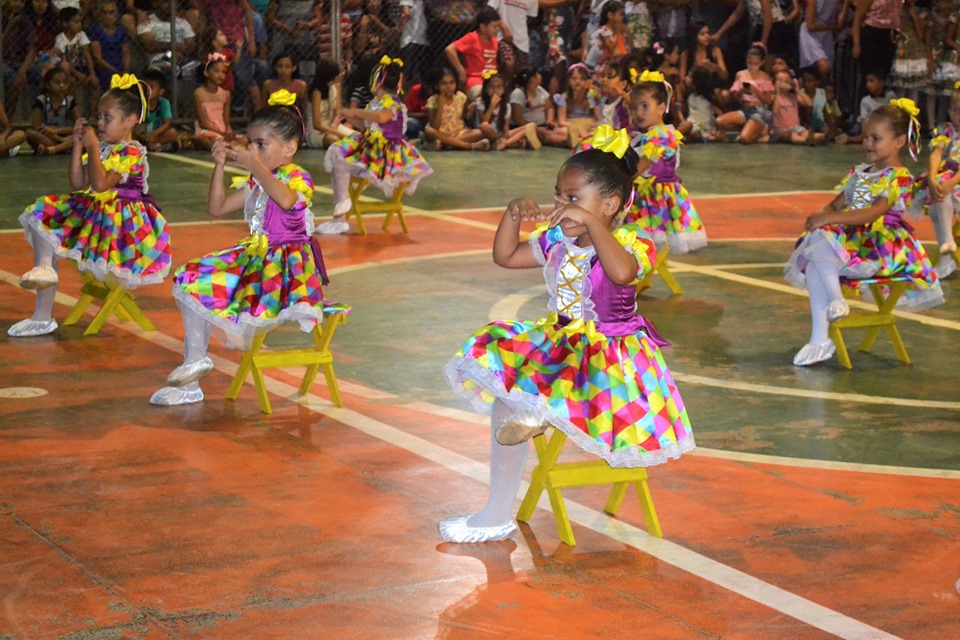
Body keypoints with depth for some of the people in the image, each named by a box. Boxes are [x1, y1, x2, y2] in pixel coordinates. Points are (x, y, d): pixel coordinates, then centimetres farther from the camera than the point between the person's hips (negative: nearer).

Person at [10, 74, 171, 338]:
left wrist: (92, 148, -18)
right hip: (91, 210, 9)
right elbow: (78, 184, 7)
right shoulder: (103, 148, 12)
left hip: (120, 215, -9)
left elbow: (100, 184, -25)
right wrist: (78, 146, 4)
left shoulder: (131, 152, -13)